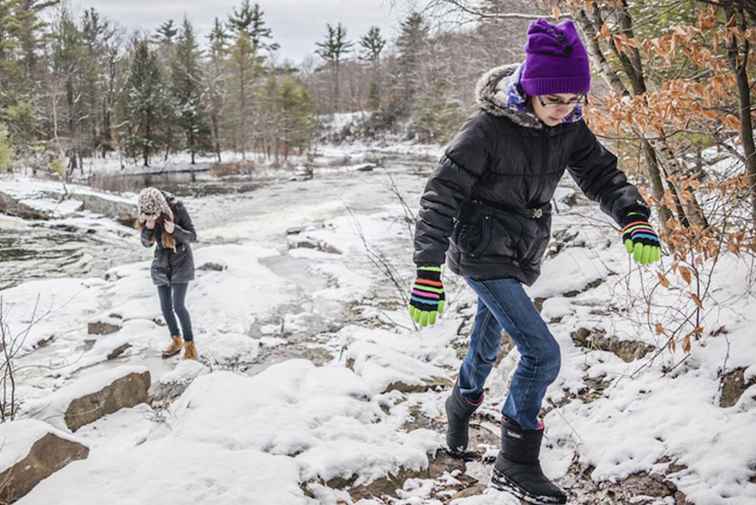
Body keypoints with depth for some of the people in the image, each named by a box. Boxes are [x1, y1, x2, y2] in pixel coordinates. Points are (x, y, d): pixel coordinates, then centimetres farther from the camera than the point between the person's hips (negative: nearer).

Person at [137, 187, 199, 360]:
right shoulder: (146, 216, -11)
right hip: (161, 263, 4)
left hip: (181, 260, -4)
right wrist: (148, 228, -24)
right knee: (165, 307, 8)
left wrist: (175, 230, -35)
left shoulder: (177, 209, -22)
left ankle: (190, 344, 5)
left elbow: (192, 236, -16)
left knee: (178, 305, -11)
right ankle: (176, 341, 29)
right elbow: (146, 243, -3)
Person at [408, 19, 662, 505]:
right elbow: (441, 197, -20)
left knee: (486, 347, 23)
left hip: (519, 256, 7)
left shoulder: (568, 128, -4)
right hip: (482, 253, -6)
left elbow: (601, 173, -3)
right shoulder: (488, 128, -22)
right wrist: (428, 273, -23)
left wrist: (634, 217, -24)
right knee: (542, 354, -13)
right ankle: (516, 466, 3)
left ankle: (461, 406, 53)